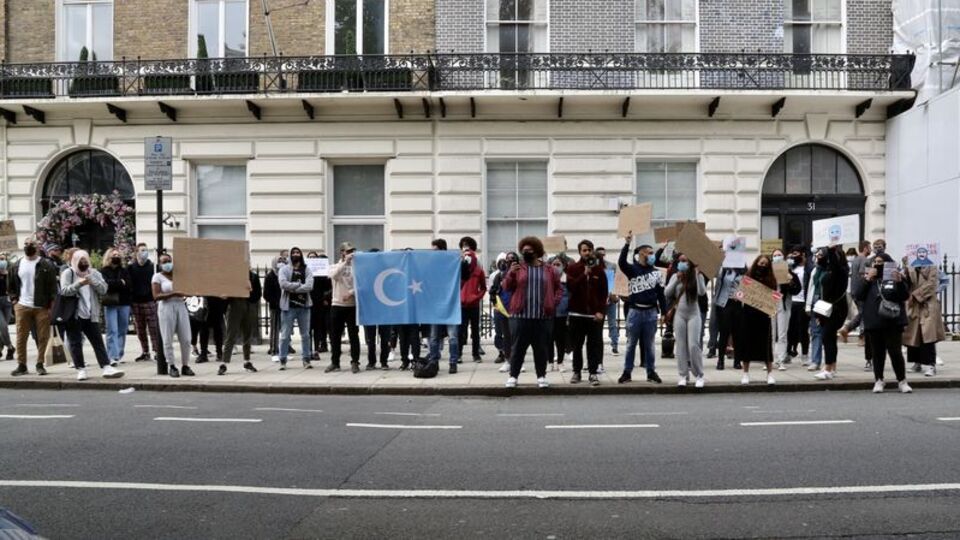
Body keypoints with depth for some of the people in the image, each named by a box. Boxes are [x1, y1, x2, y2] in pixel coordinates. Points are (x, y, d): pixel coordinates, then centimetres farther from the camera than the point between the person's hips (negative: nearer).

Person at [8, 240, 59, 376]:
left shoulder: (46, 265, -4)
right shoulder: (17, 265, 9)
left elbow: (53, 285, -6)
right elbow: (10, 284, 18)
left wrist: (50, 303, -10)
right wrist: (14, 299, 8)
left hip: (42, 307, -3)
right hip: (22, 306, 3)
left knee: (43, 337, 1)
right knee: (21, 337, 5)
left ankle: (40, 364, 11)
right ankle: (21, 365, 13)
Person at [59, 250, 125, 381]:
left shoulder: (94, 273, 9)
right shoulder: (68, 273, 0)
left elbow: (104, 289, -2)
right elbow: (64, 291, -14)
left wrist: (92, 281, -18)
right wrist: (79, 284, -27)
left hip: (91, 315, 3)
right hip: (73, 315, -3)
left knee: (98, 342, 0)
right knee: (75, 343, 1)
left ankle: (106, 367, -3)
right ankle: (81, 369, 8)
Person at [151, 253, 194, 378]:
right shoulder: (158, 276, 2)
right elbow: (156, 296, -9)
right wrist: (173, 293, -20)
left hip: (181, 306, 3)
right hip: (166, 308, -3)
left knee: (185, 339, -1)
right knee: (168, 339, -2)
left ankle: (185, 366, 8)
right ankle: (171, 366, 8)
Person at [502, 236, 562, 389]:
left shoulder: (548, 270, 10)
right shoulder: (517, 268, 7)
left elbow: (559, 288, 15)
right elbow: (507, 287, 2)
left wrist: (554, 302, -1)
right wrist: (511, 273, -15)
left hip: (543, 317, 1)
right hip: (520, 316, -1)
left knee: (541, 348, 6)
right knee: (518, 347, 2)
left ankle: (541, 376, 16)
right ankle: (513, 376, 9)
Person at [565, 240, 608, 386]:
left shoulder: (599, 269, 5)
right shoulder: (572, 268, 3)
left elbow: (604, 292, 3)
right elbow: (570, 287, -12)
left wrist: (601, 311, -7)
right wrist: (584, 274, -19)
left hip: (595, 313, 0)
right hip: (577, 313, 0)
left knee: (594, 345, 0)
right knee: (577, 345, 7)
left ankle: (593, 373, 6)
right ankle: (576, 371, 17)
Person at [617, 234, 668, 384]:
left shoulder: (656, 272, 8)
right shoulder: (632, 269, 0)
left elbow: (660, 293, 10)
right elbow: (621, 262, -22)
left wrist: (664, 312, 7)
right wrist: (627, 244, -31)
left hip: (651, 312, 2)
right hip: (635, 311, -2)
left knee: (649, 345, 9)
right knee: (631, 344, 6)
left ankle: (651, 372, 17)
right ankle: (627, 372, 12)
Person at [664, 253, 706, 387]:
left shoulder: (697, 276, -2)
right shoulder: (675, 276, 6)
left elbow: (702, 292, -17)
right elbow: (666, 293, -3)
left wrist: (697, 274, -20)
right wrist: (677, 279, -12)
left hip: (694, 314, -3)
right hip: (679, 314, 3)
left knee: (693, 345, -8)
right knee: (681, 346, 3)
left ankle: (699, 375, 3)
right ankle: (683, 375, 10)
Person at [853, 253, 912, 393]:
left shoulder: (895, 278, 6)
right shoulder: (866, 279, 9)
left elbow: (905, 296, -1)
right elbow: (857, 295, -4)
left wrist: (899, 282, -16)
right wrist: (867, 279, -10)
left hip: (893, 322, -1)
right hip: (874, 323, 1)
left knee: (896, 352, -3)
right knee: (878, 353, 6)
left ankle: (902, 381, 8)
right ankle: (878, 381, 15)